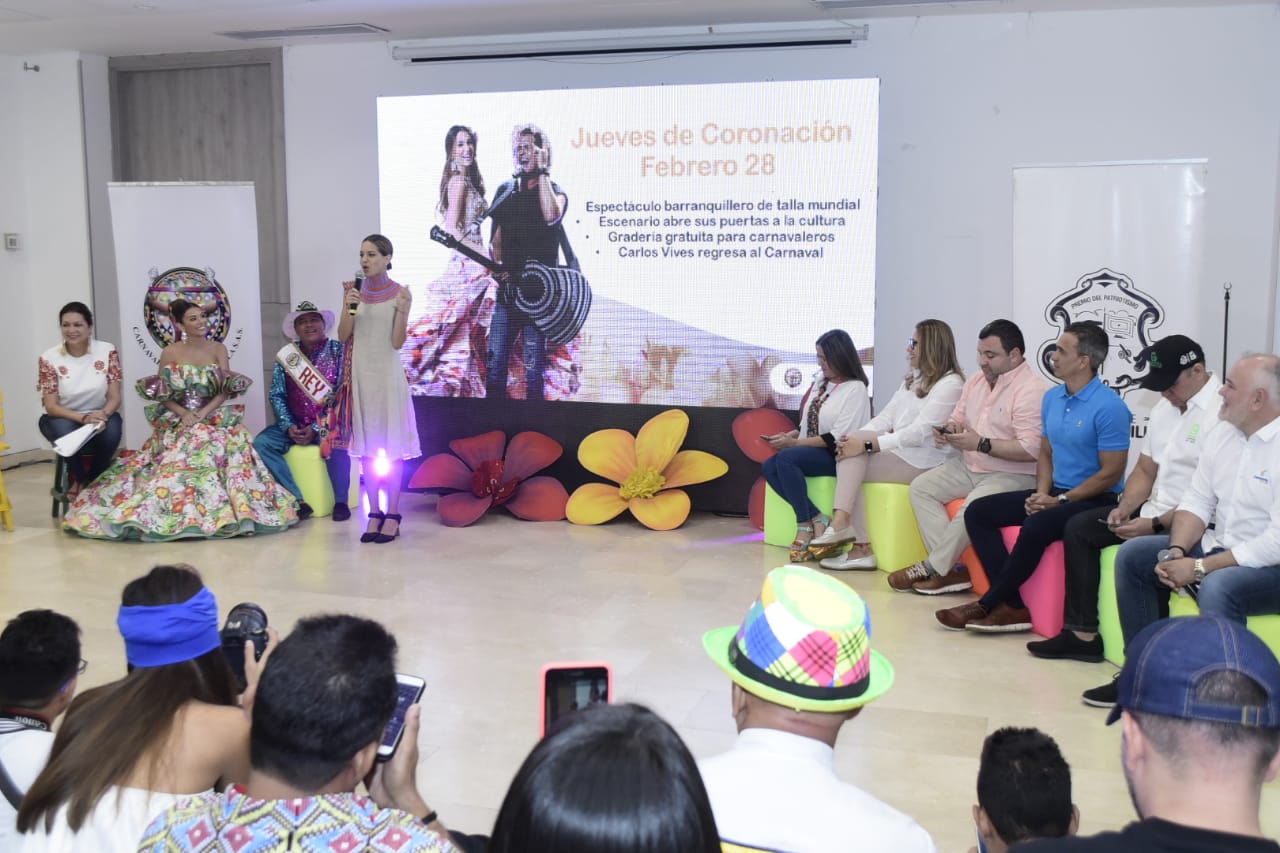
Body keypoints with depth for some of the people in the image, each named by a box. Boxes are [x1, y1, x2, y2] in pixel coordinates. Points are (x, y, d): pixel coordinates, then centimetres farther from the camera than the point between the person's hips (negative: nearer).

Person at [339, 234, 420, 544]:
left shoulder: (399, 293, -4)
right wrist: (349, 308, -11)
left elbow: (397, 342, -9)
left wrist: (402, 310, -22)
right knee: (367, 446, 6)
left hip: (387, 373, -4)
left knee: (392, 445, -1)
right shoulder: (355, 293, 6)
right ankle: (374, 513, 13)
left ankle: (392, 515, 4)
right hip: (361, 373, 4)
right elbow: (342, 336, 3)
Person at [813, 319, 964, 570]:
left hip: (923, 462, -8)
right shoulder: (913, 378, 19)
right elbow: (886, 417, 12)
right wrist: (855, 438, -7)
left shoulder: (950, 385, -10)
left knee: (850, 467, -23)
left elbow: (919, 433, -19)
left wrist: (867, 445, -24)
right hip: (898, 451, 8)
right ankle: (861, 548, -23)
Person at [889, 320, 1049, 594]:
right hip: (969, 466, 9)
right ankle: (951, 567, -12)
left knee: (972, 509, -32)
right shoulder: (976, 380, 10)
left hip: (1011, 475, -9)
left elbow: (1031, 449, -25)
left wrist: (981, 444, -25)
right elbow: (958, 420, 17)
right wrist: (949, 431, -8)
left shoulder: (1032, 390, -17)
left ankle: (932, 568, -10)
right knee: (921, 487, -5)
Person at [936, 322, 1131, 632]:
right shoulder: (1052, 398, 8)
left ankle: (987, 605, -14)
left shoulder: (1108, 406, -16)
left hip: (1095, 500, -8)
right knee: (978, 512, -5)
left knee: (1036, 527, -34)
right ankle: (1011, 606, -14)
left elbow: (1111, 473, -16)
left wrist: (1060, 500, -17)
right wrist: (1042, 493, -3)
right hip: (1056, 494, 9)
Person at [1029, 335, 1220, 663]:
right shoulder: (1165, 408, 13)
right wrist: (1125, 508, 1)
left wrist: (1156, 524, -24)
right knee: (1079, 527, 4)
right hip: (1154, 511, 10)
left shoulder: (1221, 412, -18)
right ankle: (1083, 633, 1)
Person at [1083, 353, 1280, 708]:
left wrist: (1201, 568, -23)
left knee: (1217, 587, -37)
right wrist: (1176, 551, -11)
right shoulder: (1222, 433, 5)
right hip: (1221, 547, 9)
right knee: (1132, 555, 0)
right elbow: (1197, 502, 8)